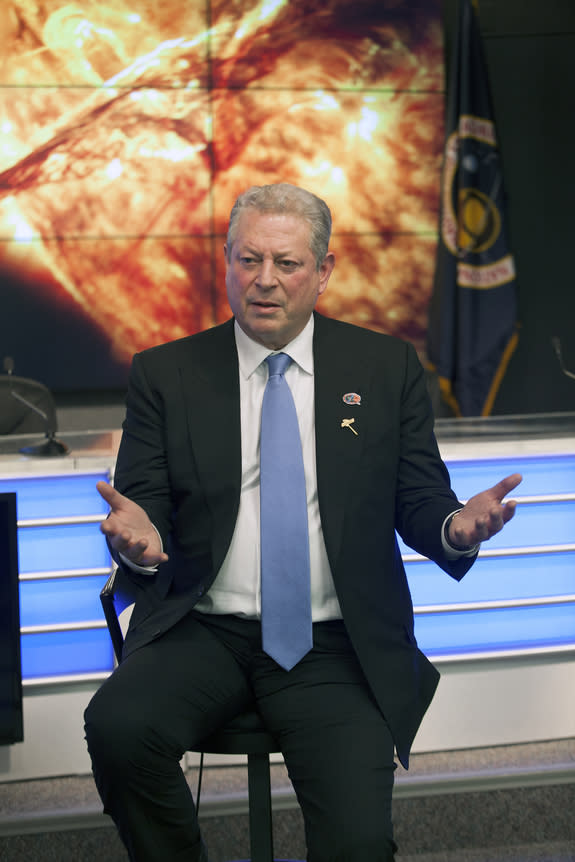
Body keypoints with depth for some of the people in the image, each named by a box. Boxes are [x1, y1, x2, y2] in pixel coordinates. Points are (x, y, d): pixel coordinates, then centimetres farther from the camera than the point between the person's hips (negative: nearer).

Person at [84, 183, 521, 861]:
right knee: (119, 725, -30)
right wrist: (138, 538, -21)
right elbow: (146, 507, 4)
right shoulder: (165, 374, 7)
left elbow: (418, 502, 9)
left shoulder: (386, 367, 8)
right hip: (204, 633, 1)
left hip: (334, 650, 0)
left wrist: (456, 526, -16)